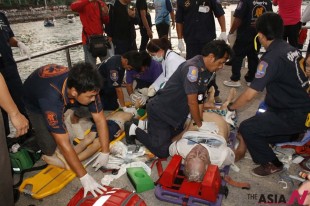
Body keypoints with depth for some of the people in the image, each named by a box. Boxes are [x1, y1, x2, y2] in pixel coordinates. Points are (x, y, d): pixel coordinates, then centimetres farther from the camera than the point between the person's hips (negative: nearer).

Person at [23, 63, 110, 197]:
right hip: (33, 104, -5)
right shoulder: (51, 98, -45)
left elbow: (100, 119, -23)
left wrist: (105, 153, -24)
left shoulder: (83, 85, -31)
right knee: (50, 148, -18)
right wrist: (84, 177, -39)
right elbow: (64, 145, -43)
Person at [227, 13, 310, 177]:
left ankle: (272, 164, 8)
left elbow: (249, 95, -23)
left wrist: (230, 107, -6)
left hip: (293, 116, -9)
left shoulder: (272, 58, -23)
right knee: (260, 121, 23)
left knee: (247, 128, -9)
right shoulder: (291, 49, 4)